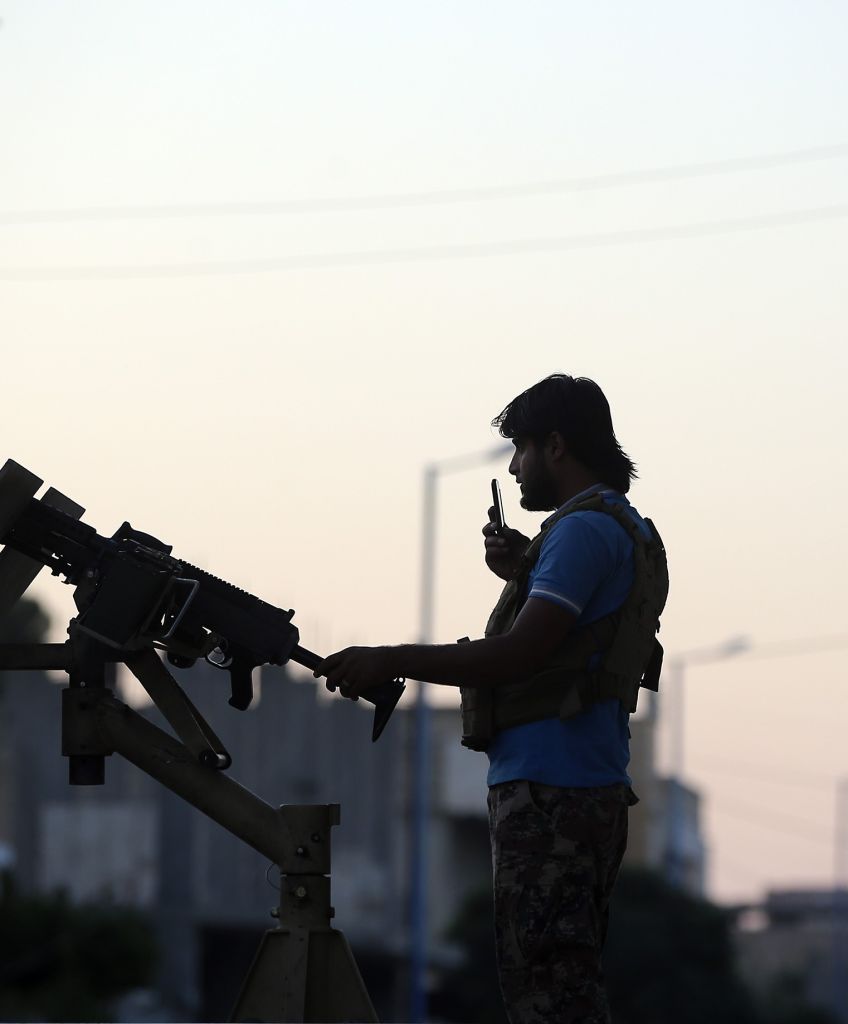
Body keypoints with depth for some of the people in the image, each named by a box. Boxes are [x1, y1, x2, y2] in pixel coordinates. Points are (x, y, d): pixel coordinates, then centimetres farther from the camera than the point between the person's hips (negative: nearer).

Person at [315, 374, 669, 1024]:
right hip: (593, 791, 11)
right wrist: (525, 576, 13)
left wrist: (390, 662, -16)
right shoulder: (626, 529, 21)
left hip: (549, 791, -11)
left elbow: (520, 654, -20)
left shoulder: (584, 529, -12)